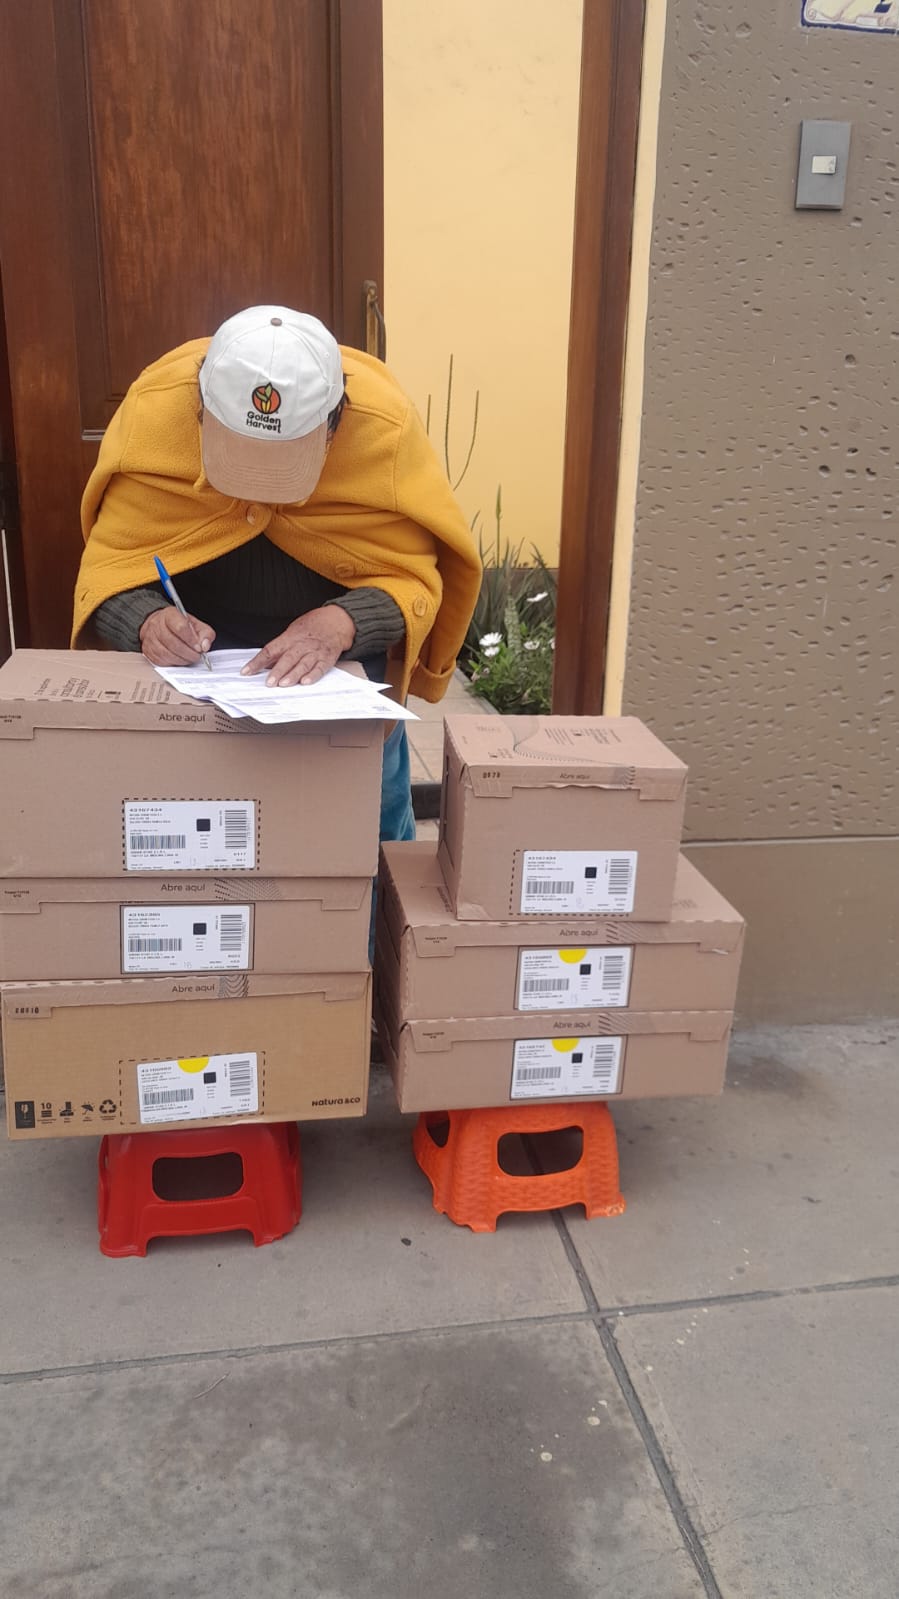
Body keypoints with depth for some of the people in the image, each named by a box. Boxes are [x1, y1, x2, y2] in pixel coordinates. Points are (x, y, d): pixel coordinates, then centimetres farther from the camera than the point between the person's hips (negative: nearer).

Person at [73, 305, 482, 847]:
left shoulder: (383, 425, -28)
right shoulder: (157, 409, -25)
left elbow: (412, 578, -22)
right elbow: (111, 564, -19)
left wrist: (342, 624, -42)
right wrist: (149, 622, -41)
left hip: (347, 647, 0)